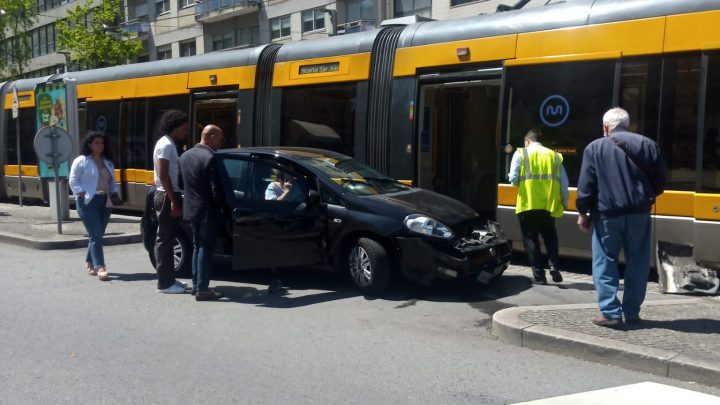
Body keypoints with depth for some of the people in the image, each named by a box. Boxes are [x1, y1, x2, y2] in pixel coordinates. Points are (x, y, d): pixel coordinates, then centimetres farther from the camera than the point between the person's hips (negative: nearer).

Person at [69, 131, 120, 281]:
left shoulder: (108, 163, 18)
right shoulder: (81, 161, -2)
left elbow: (112, 182, 22)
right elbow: (73, 181, -5)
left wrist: (115, 193, 5)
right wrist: (82, 193, -16)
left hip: (105, 201, 6)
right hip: (88, 202, -6)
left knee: (98, 235, 10)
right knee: (95, 235, -12)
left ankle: (89, 263, 26)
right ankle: (100, 267, -15)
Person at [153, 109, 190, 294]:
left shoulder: (169, 144, 16)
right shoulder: (166, 145, -15)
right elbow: (163, 175, -21)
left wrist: (175, 199, 17)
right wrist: (173, 200, -21)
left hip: (169, 196, 10)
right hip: (166, 197, -10)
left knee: (168, 238, 13)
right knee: (164, 239, -6)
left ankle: (169, 279, 19)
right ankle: (165, 283, -3)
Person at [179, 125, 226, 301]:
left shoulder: (185, 156, 7)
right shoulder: (210, 158, -19)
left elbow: (182, 183, 12)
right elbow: (216, 190, -19)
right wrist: (222, 207, -5)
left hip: (191, 209, 8)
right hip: (207, 211, -8)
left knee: (197, 247, 17)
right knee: (205, 249, -2)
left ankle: (196, 285, 23)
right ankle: (202, 289, 1)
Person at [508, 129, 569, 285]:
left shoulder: (521, 154, 1)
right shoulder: (554, 155, 11)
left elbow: (513, 178, -7)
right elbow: (564, 183, 6)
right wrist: (564, 202, 15)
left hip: (528, 204, -3)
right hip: (548, 205, 3)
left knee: (531, 240, 7)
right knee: (550, 237, 21)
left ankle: (539, 276, 4)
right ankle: (554, 267, 3)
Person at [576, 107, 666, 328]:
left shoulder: (595, 147, -2)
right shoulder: (649, 145, 7)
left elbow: (586, 185, -6)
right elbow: (660, 182, 9)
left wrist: (583, 213, 3)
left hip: (607, 214, -3)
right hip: (639, 214, 3)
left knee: (605, 264, 5)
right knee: (637, 264, 11)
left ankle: (611, 313, 1)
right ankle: (632, 312, 16)